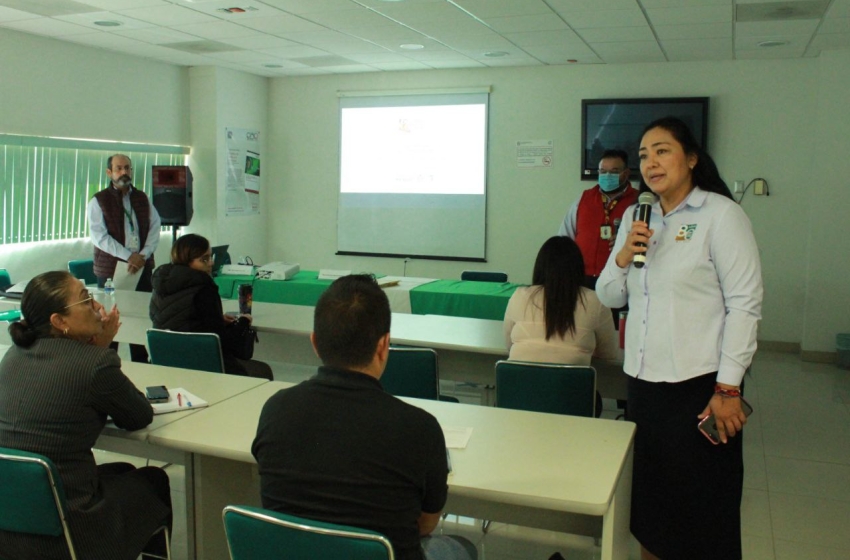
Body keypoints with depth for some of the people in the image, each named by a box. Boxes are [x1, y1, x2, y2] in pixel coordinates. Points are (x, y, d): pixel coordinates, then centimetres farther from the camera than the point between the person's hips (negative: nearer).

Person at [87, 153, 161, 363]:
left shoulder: (142, 199, 12)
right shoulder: (98, 201, 0)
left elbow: (154, 228, 6)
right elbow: (99, 237, -9)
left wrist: (143, 255, -10)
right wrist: (128, 256, -17)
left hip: (142, 267, 3)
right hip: (111, 268, -3)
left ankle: (141, 363, 13)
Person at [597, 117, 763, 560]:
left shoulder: (721, 214, -8)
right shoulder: (636, 217, 10)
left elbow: (744, 303, -12)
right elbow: (609, 296, 11)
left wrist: (728, 388, -15)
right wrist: (623, 257, -9)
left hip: (698, 385, -6)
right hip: (643, 380, 6)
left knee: (700, 512, 7)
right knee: (647, 497, 18)